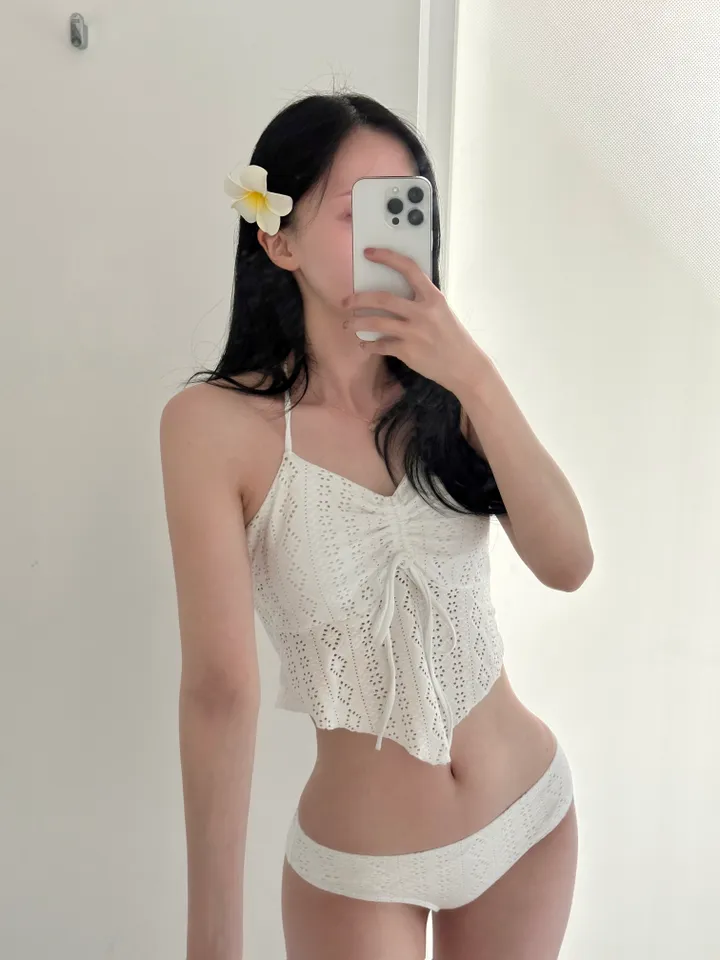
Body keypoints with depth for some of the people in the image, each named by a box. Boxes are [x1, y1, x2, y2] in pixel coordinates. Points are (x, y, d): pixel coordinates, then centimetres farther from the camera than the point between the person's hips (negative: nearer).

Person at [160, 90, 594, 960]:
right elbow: (221, 685, -23)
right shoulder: (215, 423, -17)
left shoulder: (443, 391, -3)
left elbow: (566, 564, -13)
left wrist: (476, 378, -24)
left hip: (532, 818, 4)